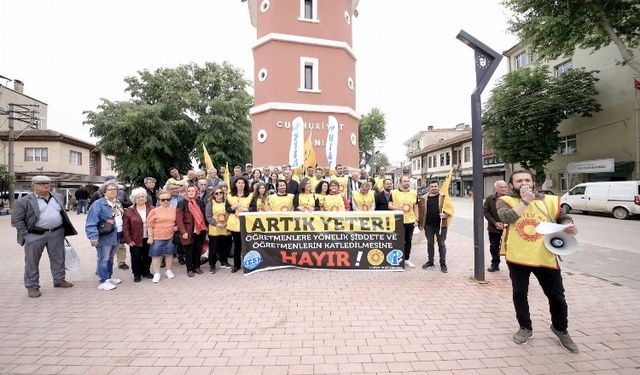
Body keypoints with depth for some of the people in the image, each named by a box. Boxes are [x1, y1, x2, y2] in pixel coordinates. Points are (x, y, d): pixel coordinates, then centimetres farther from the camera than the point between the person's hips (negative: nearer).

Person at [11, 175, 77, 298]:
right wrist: (26, 234, -11)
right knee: (32, 261, 6)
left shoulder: (57, 197, 10)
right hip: (35, 235, -4)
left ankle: (59, 280, 26)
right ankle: (32, 286, 18)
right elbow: (16, 219, -5)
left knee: (58, 258, 12)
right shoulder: (24, 201, -6)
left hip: (57, 233, 4)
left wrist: (64, 230, 13)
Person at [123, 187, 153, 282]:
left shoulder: (152, 209, 0)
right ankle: (137, 274, 23)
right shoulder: (129, 211, -2)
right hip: (135, 240, -1)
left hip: (148, 238, 1)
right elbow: (125, 227, -3)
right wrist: (128, 240, -8)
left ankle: (146, 272, 31)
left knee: (147, 256, 12)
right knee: (136, 257, 6)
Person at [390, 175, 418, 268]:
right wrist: (397, 207, -24)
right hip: (398, 221, -3)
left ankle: (407, 259, 24)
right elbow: (390, 205, -5)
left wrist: (416, 219, 6)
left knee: (408, 241, 11)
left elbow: (415, 207, 10)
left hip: (410, 221, 3)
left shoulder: (414, 193, 6)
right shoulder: (394, 192, -5)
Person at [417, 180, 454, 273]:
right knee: (430, 243, 13)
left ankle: (443, 264, 15)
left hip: (441, 225, -2)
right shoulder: (424, 198, 5)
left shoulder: (444, 197, 0)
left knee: (441, 244, 5)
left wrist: (445, 214, -24)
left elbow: (450, 208, -4)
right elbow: (421, 211, 7)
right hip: (429, 225, 3)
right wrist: (420, 223, 3)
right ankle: (430, 261, 26)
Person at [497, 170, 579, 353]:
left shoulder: (549, 200, 3)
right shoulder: (506, 200, -4)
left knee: (557, 296, 13)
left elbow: (563, 218, 13)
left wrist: (569, 226, -9)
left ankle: (560, 329, 39)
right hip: (517, 257, -1)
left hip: (545, 257, 2)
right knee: (519, 294, 13)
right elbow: (506, 217, -23)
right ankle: (525, 328, 34)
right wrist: (525, 200, -19)